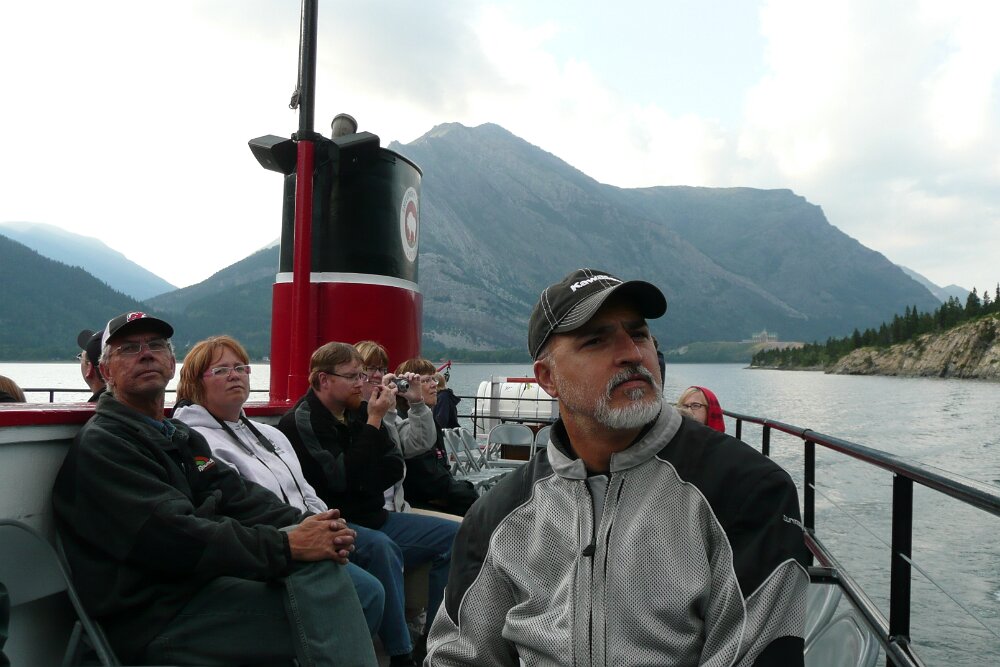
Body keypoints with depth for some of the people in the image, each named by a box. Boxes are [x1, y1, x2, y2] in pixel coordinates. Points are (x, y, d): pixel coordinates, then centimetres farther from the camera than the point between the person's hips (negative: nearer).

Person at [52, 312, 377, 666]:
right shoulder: (100, 445, -9)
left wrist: (307, 528, -14)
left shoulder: (183, 437, 18)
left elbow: (241, 498, 5)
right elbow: (175, 539, -20)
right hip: (157, 617, -8)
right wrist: (286, 544, -22)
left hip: (203, 583, 8)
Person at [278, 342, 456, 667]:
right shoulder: (301, 420, -11)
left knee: (451, 537, -3)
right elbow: (344, 479, -21)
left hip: (372, 518, 7)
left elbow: (395, 468, 8)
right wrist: (374, 422, -20)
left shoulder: (358, 412, 6)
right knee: (381, 546, -37)